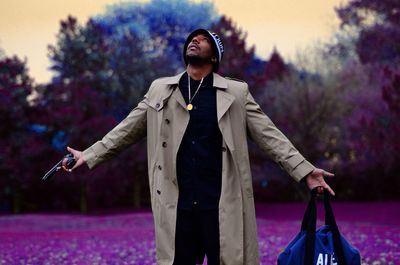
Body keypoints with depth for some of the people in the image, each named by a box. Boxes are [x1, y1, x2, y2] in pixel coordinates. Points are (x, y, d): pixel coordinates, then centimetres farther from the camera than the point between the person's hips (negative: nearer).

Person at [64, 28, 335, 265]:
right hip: (177, 206, 2)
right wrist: (89, 155, 10)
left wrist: (304, 170, -8)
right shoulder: (160, 89, 11)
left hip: (222, 205, -1)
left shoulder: (236, 92, 6)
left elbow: (269, 135, 2)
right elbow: (126, 130, 16)